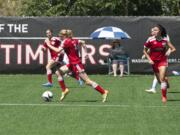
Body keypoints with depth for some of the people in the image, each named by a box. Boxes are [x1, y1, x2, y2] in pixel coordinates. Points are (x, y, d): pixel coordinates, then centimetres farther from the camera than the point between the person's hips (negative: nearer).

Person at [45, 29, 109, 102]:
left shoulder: (66, 42, -16)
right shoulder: (73, 40, 8)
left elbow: (58, 50, -24)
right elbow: (82, 42, 21)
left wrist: (49, 45, -13)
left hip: (76, 64, -9)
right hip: (72, 63, 9)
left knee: (87, 81, -6)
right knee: (59, 72, 8)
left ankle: (103, 92, -3)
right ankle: (64, 90, 11)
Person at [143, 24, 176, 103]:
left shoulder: (165, 40, -6)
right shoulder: (150, 40, -9)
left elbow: (173, 49, 6)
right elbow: (145, 50, 3)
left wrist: (169, 51, -14)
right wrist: (149, 59, -7)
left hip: (162, 60, -1)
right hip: (154, 61, 1)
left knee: (162, 78, -14)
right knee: (159, 80, 9)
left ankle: (164, 96, -5)